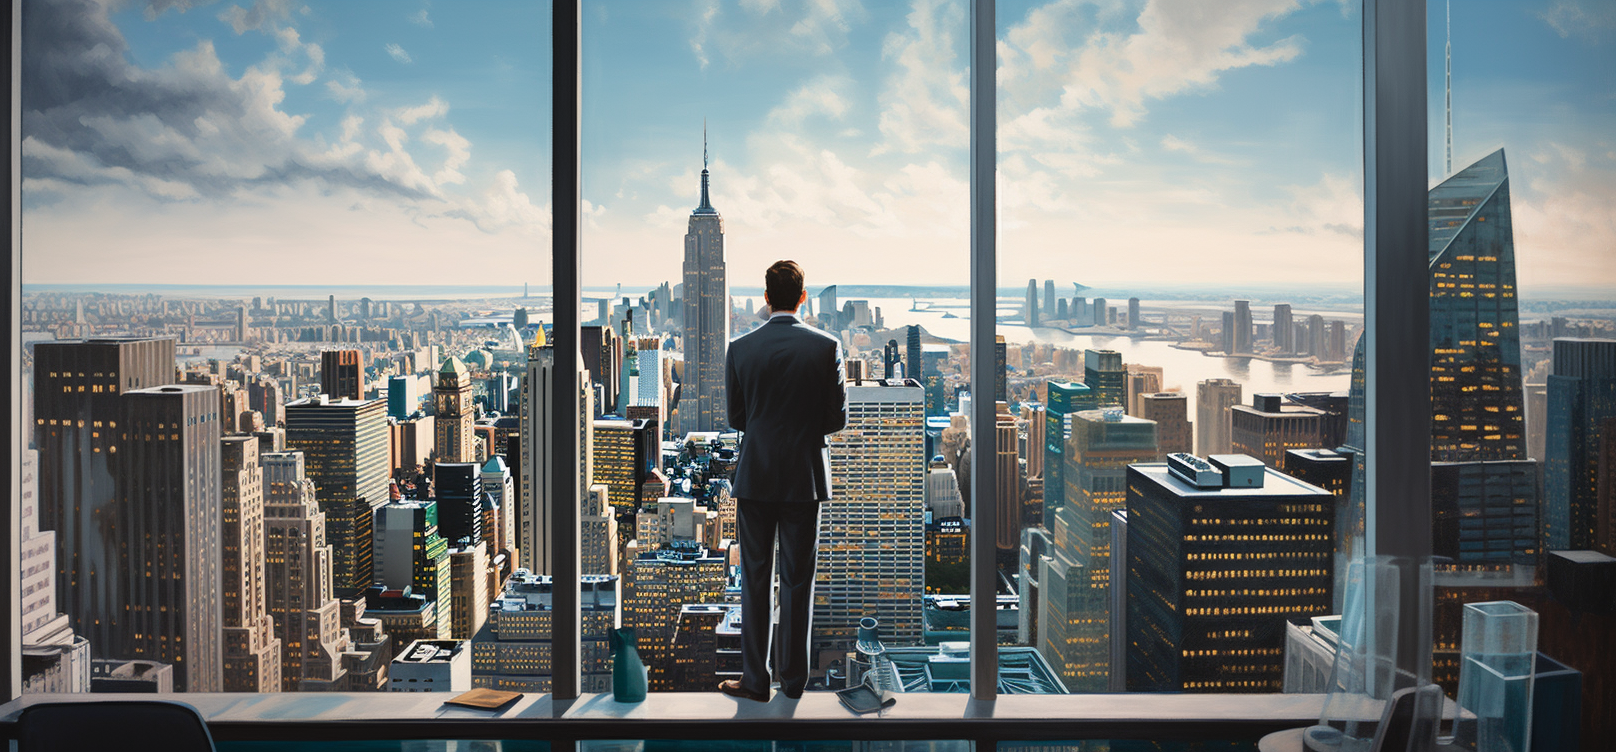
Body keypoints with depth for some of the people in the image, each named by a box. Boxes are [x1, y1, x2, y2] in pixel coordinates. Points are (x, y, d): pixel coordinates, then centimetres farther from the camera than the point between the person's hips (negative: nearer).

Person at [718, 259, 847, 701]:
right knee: (798, 581, 9)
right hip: (805, 477, 0)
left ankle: (755, 680, 14)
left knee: (755, 580, 9)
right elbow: (837, 419, -4)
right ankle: (794, 681, 17)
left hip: (755, 477, 0)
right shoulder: (826, 347, -7)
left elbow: (734, 418, 1)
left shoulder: (740, 348, -4)